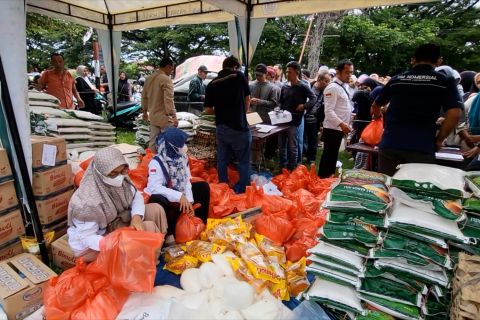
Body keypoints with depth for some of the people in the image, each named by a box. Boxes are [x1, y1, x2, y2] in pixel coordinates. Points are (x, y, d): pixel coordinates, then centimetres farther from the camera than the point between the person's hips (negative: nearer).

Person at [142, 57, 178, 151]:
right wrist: (174, 116, -22)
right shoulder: (166, 79, -15)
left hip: (153, 116, 8)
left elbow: (144, 96, 17)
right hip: (164, 117, -8)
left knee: (153, 141, 14)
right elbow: (168, 99, -23)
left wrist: (145, 111, 26)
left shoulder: (149, 78, 10)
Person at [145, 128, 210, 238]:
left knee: (203, 186, -1)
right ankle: (169, 233, -17)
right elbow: (154, 187, -32)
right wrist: (179, 196, -35)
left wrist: (189, 200, -16)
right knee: (158, 200, -38)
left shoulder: (182, 157, -4)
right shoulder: (157, 162, -23)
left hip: (180, 196, 6)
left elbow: (186, 180, -5)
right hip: (164, 198, -6)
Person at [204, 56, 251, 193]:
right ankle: (243, 191, 13)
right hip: (239, 127, -3)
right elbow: (247, 99, 9)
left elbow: (208, 110, 1)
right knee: (244, 162, 8)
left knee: (222, 161, 14)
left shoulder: (212, 84, 1)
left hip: (221, 128, 4)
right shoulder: (239, 76, -3)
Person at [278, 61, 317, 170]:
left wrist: (304, 106, -19)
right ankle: (282, 167, 25)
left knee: (292, 147, 3)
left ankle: (291, 169, 15)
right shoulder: (285, 86, 10)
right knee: (281, 146, 12)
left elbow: (313, 98, -9)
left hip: (294, 120, -6)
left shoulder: (303, 86, -7)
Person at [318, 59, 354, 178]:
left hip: (339, 128, 9)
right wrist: (341, 124, -33)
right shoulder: (333, 87, -16)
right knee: (328, 157, -2)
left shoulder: (344, 86, 13)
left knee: (332, 157, 17)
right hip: (332, 128, -9)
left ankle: (328, 179, 28)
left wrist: (345, 124, 17)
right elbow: (329, 111, -24)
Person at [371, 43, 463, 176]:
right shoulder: (445, 82, 4)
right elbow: (454, 114, -8)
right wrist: (438, 140, 4)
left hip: (390, 143, 2)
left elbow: (375, 107, 23)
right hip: (422, 147, -2)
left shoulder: (396, 79, 11)